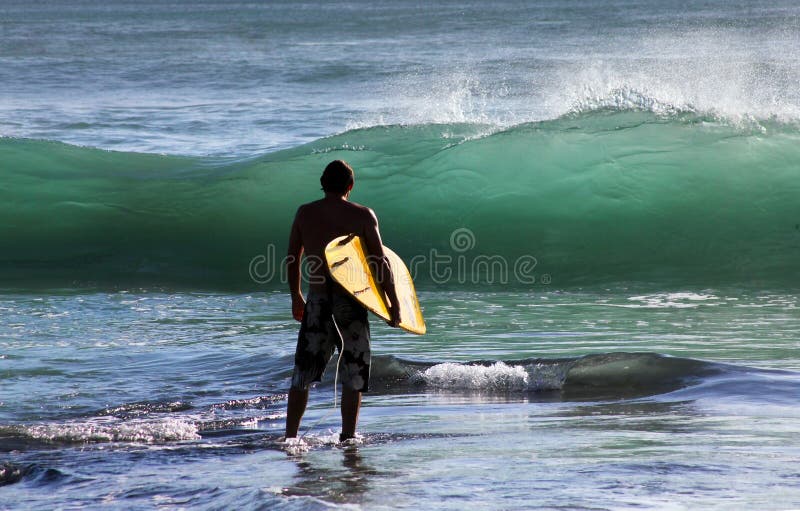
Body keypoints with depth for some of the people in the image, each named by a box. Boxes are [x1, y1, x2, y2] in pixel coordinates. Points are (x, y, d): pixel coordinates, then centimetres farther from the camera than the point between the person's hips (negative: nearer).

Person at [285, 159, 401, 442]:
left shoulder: (304, 213, 5)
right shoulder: (363, 216, -3)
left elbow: (292, 259, 11)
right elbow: (381, 263, -5)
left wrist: (296, 297, 24)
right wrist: (394, 304, 0)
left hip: (317, 301, 2)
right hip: (350, 302, -2)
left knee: (303, 372, 8)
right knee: (353, 374, 9)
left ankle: (290, 436, 6)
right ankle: (347, 435, 6)